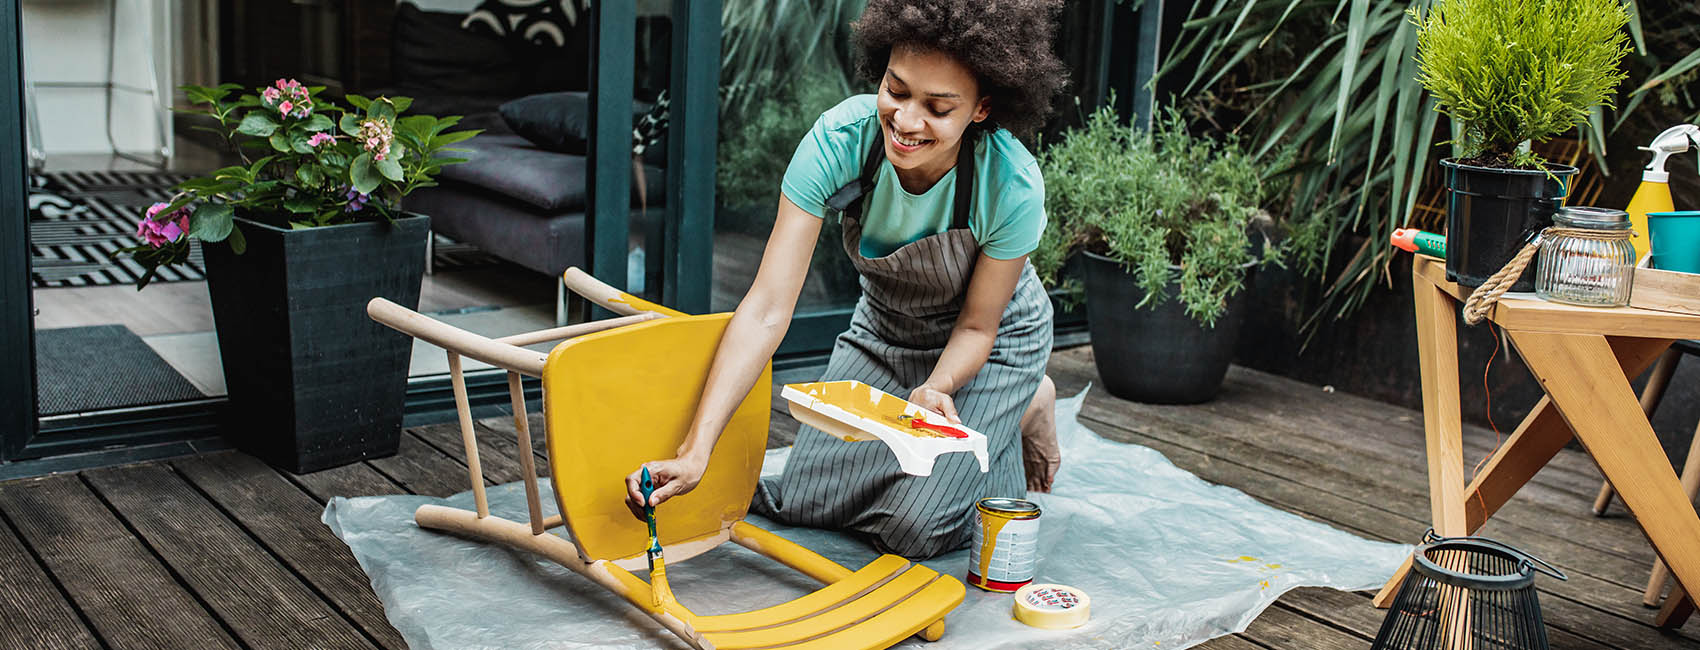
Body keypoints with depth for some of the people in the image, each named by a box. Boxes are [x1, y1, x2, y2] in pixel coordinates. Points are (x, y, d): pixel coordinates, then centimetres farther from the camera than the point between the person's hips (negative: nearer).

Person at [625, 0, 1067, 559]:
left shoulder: (1012, 185, -34)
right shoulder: (839, 139, -31)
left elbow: (976, 325, -17)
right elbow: (768, 308, -34)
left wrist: (935, 391, -40)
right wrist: (695, 450, -41)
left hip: (988, 342, -3)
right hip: (884, 326, 3)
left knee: (915, 527, -13)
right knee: (805, 501, 3)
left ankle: (1027, 410, 14)